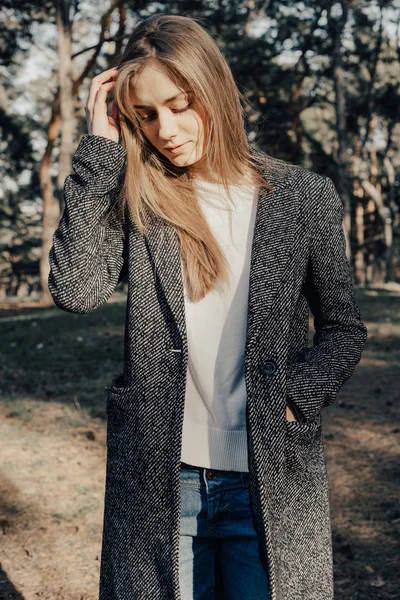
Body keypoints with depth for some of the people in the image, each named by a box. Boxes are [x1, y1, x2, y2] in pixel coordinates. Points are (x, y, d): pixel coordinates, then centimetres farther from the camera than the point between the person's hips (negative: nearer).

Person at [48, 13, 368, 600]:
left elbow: (343, 328, 7)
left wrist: (293, 400, -10)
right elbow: (75, 289, -17)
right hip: (156, 479, 1)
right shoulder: (135, 199, 0)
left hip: (270, 480, 0)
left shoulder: (305, 196, -1)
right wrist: (100, 148, -12)